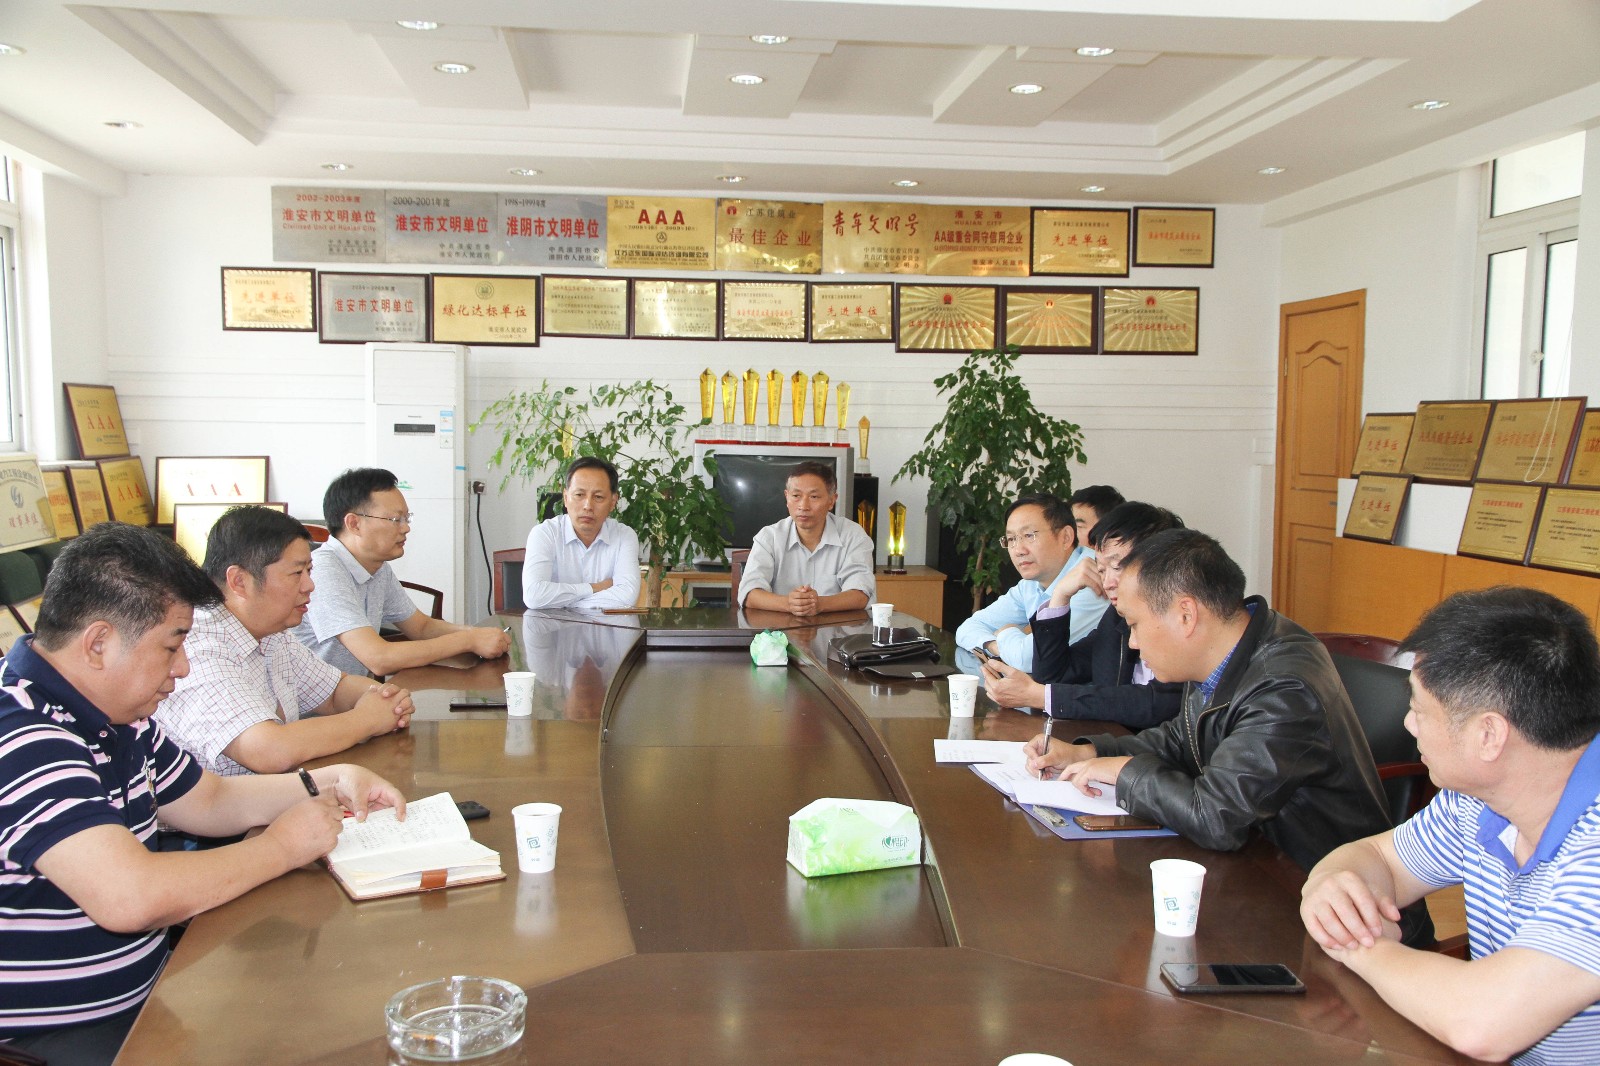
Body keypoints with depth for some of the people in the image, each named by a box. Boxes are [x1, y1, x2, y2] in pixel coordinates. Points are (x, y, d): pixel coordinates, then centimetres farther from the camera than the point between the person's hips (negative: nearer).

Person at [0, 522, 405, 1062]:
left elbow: (210, 802, 21)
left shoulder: (120, 719, 6)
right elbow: (129, 897, -36)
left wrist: (332, 782, 6)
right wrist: (282, 846, -21)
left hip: (140, 990, 9)